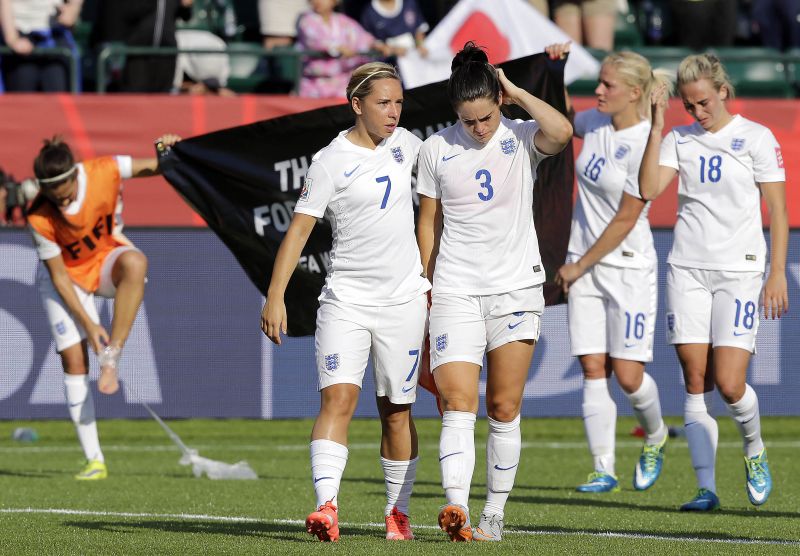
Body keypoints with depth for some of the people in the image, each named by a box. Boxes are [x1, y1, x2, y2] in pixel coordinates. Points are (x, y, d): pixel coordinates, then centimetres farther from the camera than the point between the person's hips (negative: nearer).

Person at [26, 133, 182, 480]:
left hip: (108, 258, 1)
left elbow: (152, 167, -10)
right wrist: (88, 323, -18)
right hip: (70, 274, -1)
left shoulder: (104, 172, -26)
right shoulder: (40, 219, -28)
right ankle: (94, 460, -2)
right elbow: (59, 276, -18)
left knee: (135, 262, -37)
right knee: (74, 359, -10)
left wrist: (167, 152, -33)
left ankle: (112, 357, -27)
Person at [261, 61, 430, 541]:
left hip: (404, 299, 4)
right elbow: (298, 230, -10)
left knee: (397, 411, 8)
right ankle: (327, 506, -27)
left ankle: (398, 512, 18)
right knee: (338, 397, -17)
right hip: (346, 299, -4)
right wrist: (275, 297, -15)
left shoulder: (405, 143, 6)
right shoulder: (331, 162, -9)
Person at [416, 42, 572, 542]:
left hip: (516, 289, 0)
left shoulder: (521, 139, -2)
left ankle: (495, 514, 13)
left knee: (504, 411, 4)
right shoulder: (436, 150, 3)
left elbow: (562, 132, -25)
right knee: (458, 404, -15)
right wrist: (426, 289, 10)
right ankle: (456, 508, -29)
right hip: (456, 292, 0)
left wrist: (517, 93, -14)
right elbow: (429, 223, 11)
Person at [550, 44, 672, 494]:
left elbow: (625, 220, -15)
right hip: (584, 262, 6)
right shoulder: (595, 124, 3)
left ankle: (656, 436, 25)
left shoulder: (646, 144, -16)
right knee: (593, 369, -1)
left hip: (628, 266, -6)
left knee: (627, 373, -5)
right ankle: (604, 469, 2)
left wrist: (580, 267, -9)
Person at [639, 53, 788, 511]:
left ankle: (755, 451, 19)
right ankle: (706, 487, 4)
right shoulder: (679, 140, 9)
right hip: (687, 268, 3)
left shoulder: (756, 138, -1)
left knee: (729, 383, -11)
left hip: (739, 271, -3)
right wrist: (657, 126, -7)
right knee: (696, 382, -1)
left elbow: (778, 211, 0)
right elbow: (648, 188, -6)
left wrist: (778, 274, -7)